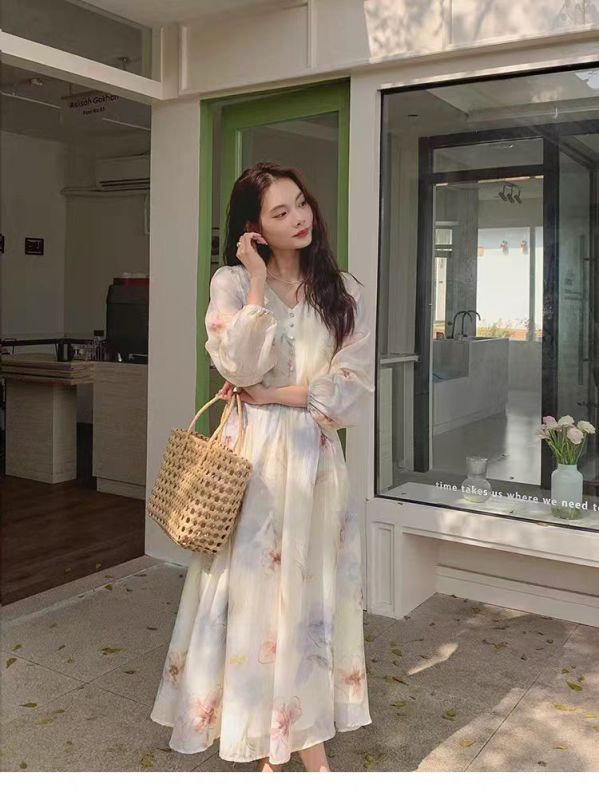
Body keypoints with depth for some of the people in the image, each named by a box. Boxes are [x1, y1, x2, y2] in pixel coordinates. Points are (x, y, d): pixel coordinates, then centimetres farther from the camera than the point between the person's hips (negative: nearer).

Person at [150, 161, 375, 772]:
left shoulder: (341, 289, 6)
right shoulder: (232, 282, 1)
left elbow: (353, 384, -3)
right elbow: (242, 365, -15)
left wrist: (273, 395, -10)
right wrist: (258, 279, -11)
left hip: (314, 456, 2)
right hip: (254, 457, -1)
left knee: (310, 590, 7)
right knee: (256, 586, 3)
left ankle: (305, 736, 21)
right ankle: (268, 744, 20)